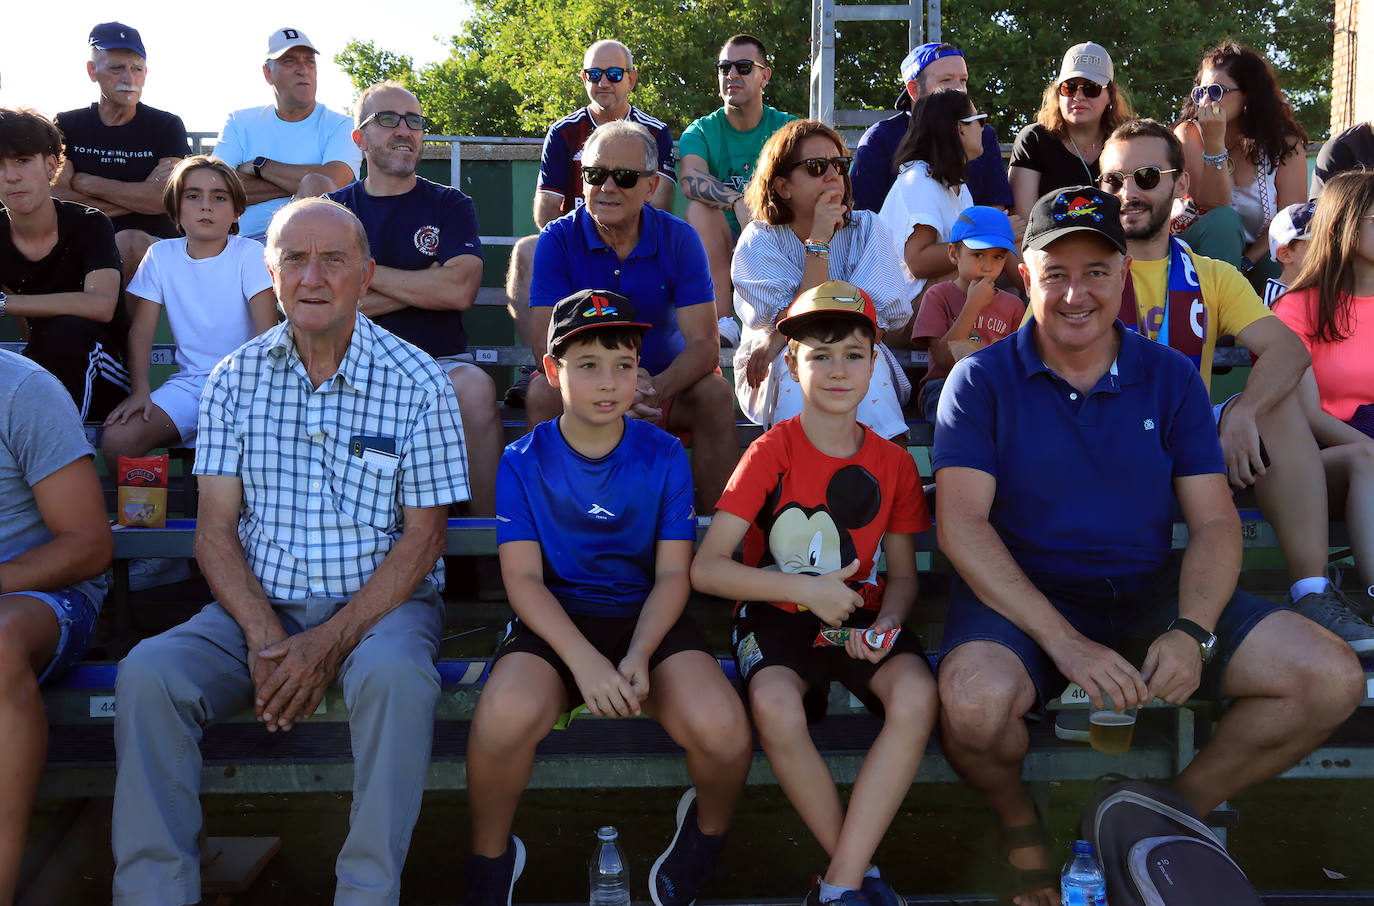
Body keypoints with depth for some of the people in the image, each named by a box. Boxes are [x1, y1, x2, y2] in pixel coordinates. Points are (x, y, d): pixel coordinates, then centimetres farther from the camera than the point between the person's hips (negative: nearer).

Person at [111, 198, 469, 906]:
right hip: (258, 604, 3)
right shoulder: (235, 378, 5)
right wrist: (264, 637, -15)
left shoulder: (416, 383, -4)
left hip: (379, 601, -2)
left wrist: (331, 643, -16)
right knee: (146, 673, -23)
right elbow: (216, 528, 2)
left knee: (396, 678, -35)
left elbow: (422, 536, -5)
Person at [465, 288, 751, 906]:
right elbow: (523, 578, -6)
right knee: (506, 715, -34)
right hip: (554, 620, 0)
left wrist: (638, 656, -19)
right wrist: (584, 660, -22)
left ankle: (708, 830, 10)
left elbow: (672, 573, 0)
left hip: (648, 617, 1)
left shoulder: (664, 456, 4)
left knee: (722, 729, -28)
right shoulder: (524, 462, 2)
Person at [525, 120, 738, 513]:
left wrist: (655, 390, -37)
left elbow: (704, 344, -15)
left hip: (665, 381, 1)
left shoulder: (679, 239, -7)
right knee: (543, 392, -30)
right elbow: (546, 344, -19)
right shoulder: (558, 240, -9)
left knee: (715, 394, -27)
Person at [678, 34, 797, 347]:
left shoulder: (787, 128, 5)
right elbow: (691, 180, -21)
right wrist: (737, 201, -41)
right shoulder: (701, 132, 3)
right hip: (720, 250, 0)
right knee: (699, 206, -28)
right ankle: (723, 322, -31)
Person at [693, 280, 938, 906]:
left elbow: (902, 576, 13)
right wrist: (807, 589, -19)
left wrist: (885, 624, -10)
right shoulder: (770, 453, -5)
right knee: (776, 707, -35)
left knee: (916, 695, -30)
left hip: (861, 616, 3)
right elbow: (706, 568, -11)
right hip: (776, 615, -2)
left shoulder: (892, 463, 5)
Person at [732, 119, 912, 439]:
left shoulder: (866, 229, -1)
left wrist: (782, 337, -19)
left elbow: (876, 320, -13)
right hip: (775, 377, -1)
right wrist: (818, 240, -23)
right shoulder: (759, 242, -7)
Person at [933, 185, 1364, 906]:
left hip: (1151, 589, 4)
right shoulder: (982, 381, -3)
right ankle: (1016, 818, 2)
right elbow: (961, 522, -14)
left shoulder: (1171, 378, 7)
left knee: (1332, 679, -13)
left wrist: (1192, 632, -18)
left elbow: (1215, 522, 3)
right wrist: (1063, 641, -24)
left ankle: (1186, 804, 11)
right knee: (973, 701, -36)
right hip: (1022, 594, -3)